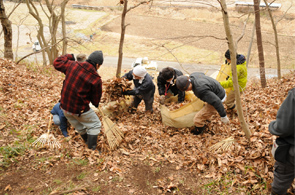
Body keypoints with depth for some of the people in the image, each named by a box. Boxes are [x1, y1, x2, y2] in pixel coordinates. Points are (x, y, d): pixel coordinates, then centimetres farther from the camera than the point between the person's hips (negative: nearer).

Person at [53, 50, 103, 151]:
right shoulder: (96, 79, -18)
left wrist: (69, 56, 24)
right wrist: (96, 105, 17)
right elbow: (95, 100, -6)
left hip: (65, 107, 7)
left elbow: (57, 62, 12)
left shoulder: (72, 65, -8)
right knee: (95, 125, 14)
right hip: (80, 110, -6)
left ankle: (89, 144, 44)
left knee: (80, 128, 26)